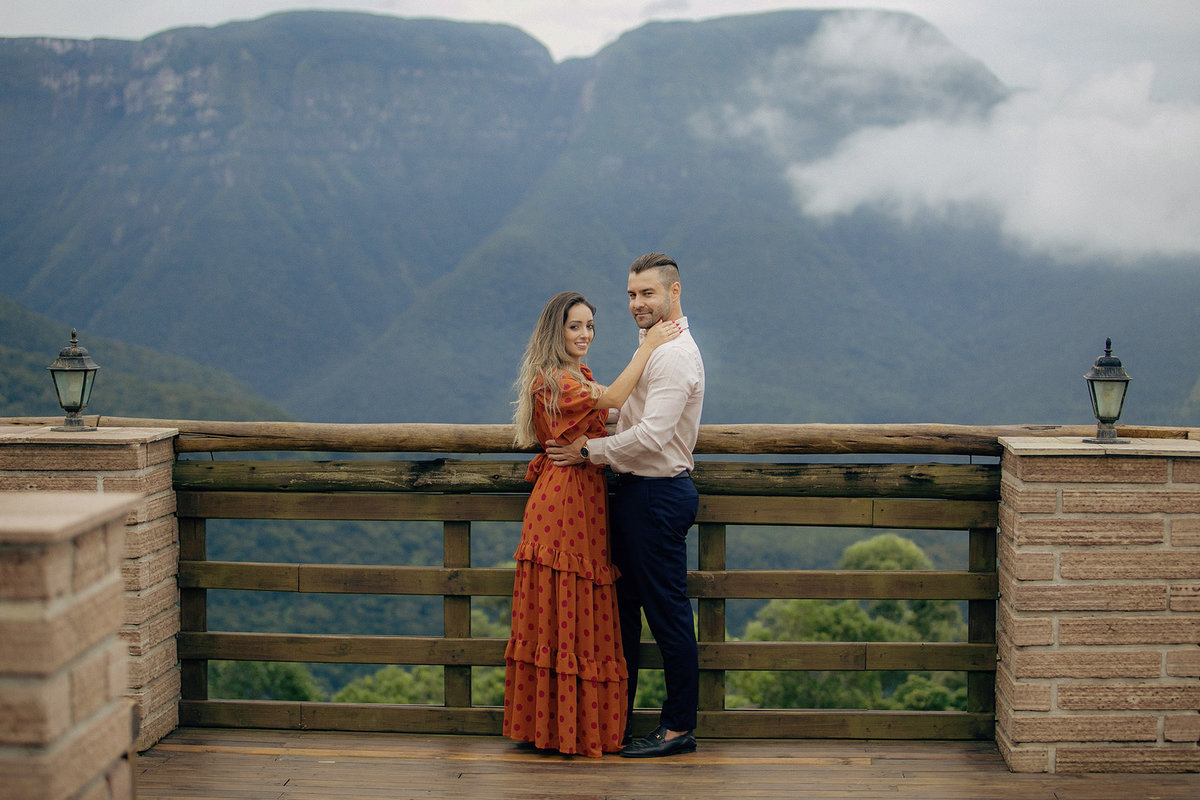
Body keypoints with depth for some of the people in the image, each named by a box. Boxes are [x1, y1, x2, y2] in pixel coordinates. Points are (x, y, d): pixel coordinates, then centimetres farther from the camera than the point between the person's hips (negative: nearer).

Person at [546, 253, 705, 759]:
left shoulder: (675, 355, -18)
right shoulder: (655, 348, 16)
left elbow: (652, 436, -24)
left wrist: (589, 451, -15)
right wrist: (591, 444, 9)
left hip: (659, 494, -11)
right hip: (636, 490, 11)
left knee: (667, 611, -2)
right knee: (624, 602, 15)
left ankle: (680, 727, 8)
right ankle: (618, 716, 24)